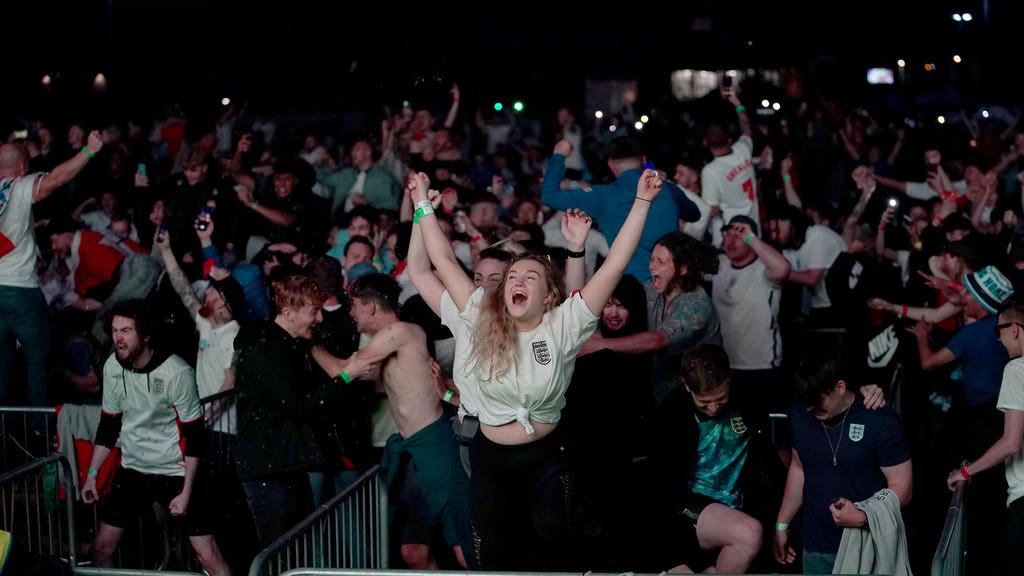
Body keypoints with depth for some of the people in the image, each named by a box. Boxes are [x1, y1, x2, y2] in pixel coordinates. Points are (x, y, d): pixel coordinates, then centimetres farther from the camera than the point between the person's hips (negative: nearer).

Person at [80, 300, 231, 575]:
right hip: (132, 469, 5)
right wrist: (91, 474, 6)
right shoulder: (112, 367, -3)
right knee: (101, 547, 5)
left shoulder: (177, 373, -19)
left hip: (175, 471, -5)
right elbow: (108, 426, 9)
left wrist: (186, 492, -14)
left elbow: (194, 436, -14)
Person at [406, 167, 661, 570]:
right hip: (491, 457, 2)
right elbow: (443, 262, -5)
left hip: (547, 456, -1)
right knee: (498, 552, 12)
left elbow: (614, 265, -17)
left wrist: (642, 202, -21)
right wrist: (424, 206, -5)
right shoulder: (479, 321, -8)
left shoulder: (563, 326, -12)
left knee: (553, 543, 4)